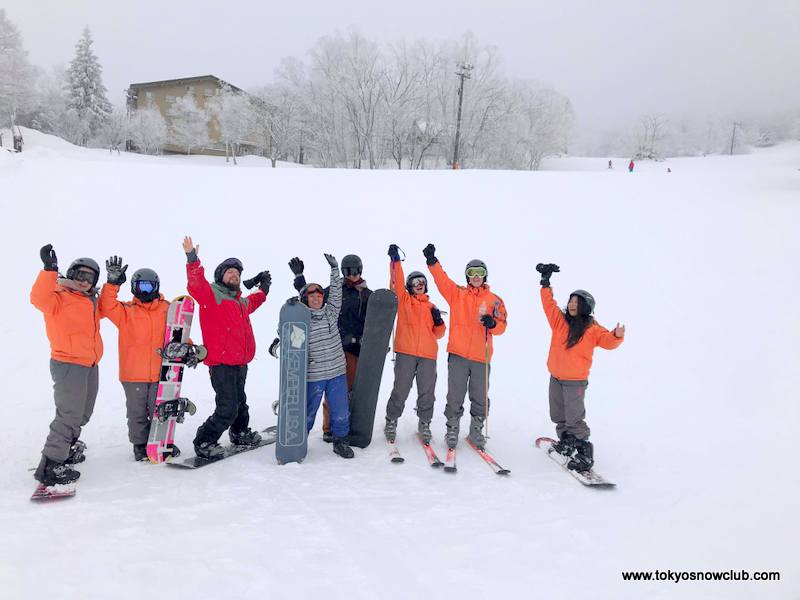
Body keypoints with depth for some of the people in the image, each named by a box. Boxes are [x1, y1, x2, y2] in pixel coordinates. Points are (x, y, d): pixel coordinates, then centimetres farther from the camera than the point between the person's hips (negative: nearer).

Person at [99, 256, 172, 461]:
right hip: (133, 374, 0)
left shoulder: (167, 310, 4)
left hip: (159, 373, 1)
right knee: (137, 413, 10)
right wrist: (113, 282, -24)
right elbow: (107, 306, -14)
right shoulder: (126, 311, 1)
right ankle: (140, 445, 25)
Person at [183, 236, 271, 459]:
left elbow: (251, 303, 42)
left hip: (240, 363, 9)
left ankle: (240, 433, 46)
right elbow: (196, 286, -29)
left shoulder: (240, 301, 17)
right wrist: (193, 261, -39)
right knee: (227, 409, -11)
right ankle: (204, 442, 5)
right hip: (221, 364, -9)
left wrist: (263, 290, 35)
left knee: (239, 402, 25)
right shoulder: (212, 294, -8)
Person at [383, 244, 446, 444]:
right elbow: (397, 282, -7)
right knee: (400, 391, 0)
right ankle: (391, 423, 17)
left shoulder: (431, 307, 20)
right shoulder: (404, 300, 10)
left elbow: (438, 334, 20)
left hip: (428, 355, 3)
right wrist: (395, 260, -17)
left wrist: (439, 321, 0)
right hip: (406, 353, -3)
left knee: (427, 393, 6)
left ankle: (424, 424, 23)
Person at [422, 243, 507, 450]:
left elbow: (502, 326, 5)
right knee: (455, 396, 4)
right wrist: (432, 262, -22)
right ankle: (452, 430, 19)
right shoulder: (457, 293, 7)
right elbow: (442, 280, -7)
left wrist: (492, 323, -18)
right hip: (458, 355, -1)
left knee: (480, 398, 9)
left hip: (481, 357, 1)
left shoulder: (494, 300, 8)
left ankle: (476, 430, 26)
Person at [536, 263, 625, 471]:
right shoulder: (559, 320, 2)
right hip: (556, 378, 6)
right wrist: (546, 282, -1)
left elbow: (607, 341, -19)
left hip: (576, 381, -5)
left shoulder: (592, 328, -9)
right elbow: (549, 303, 3)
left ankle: (585, 455, 3)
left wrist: (616, 336, -39)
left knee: (574, 418, -7)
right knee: (558, 415, 18)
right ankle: (566, 443, 38)